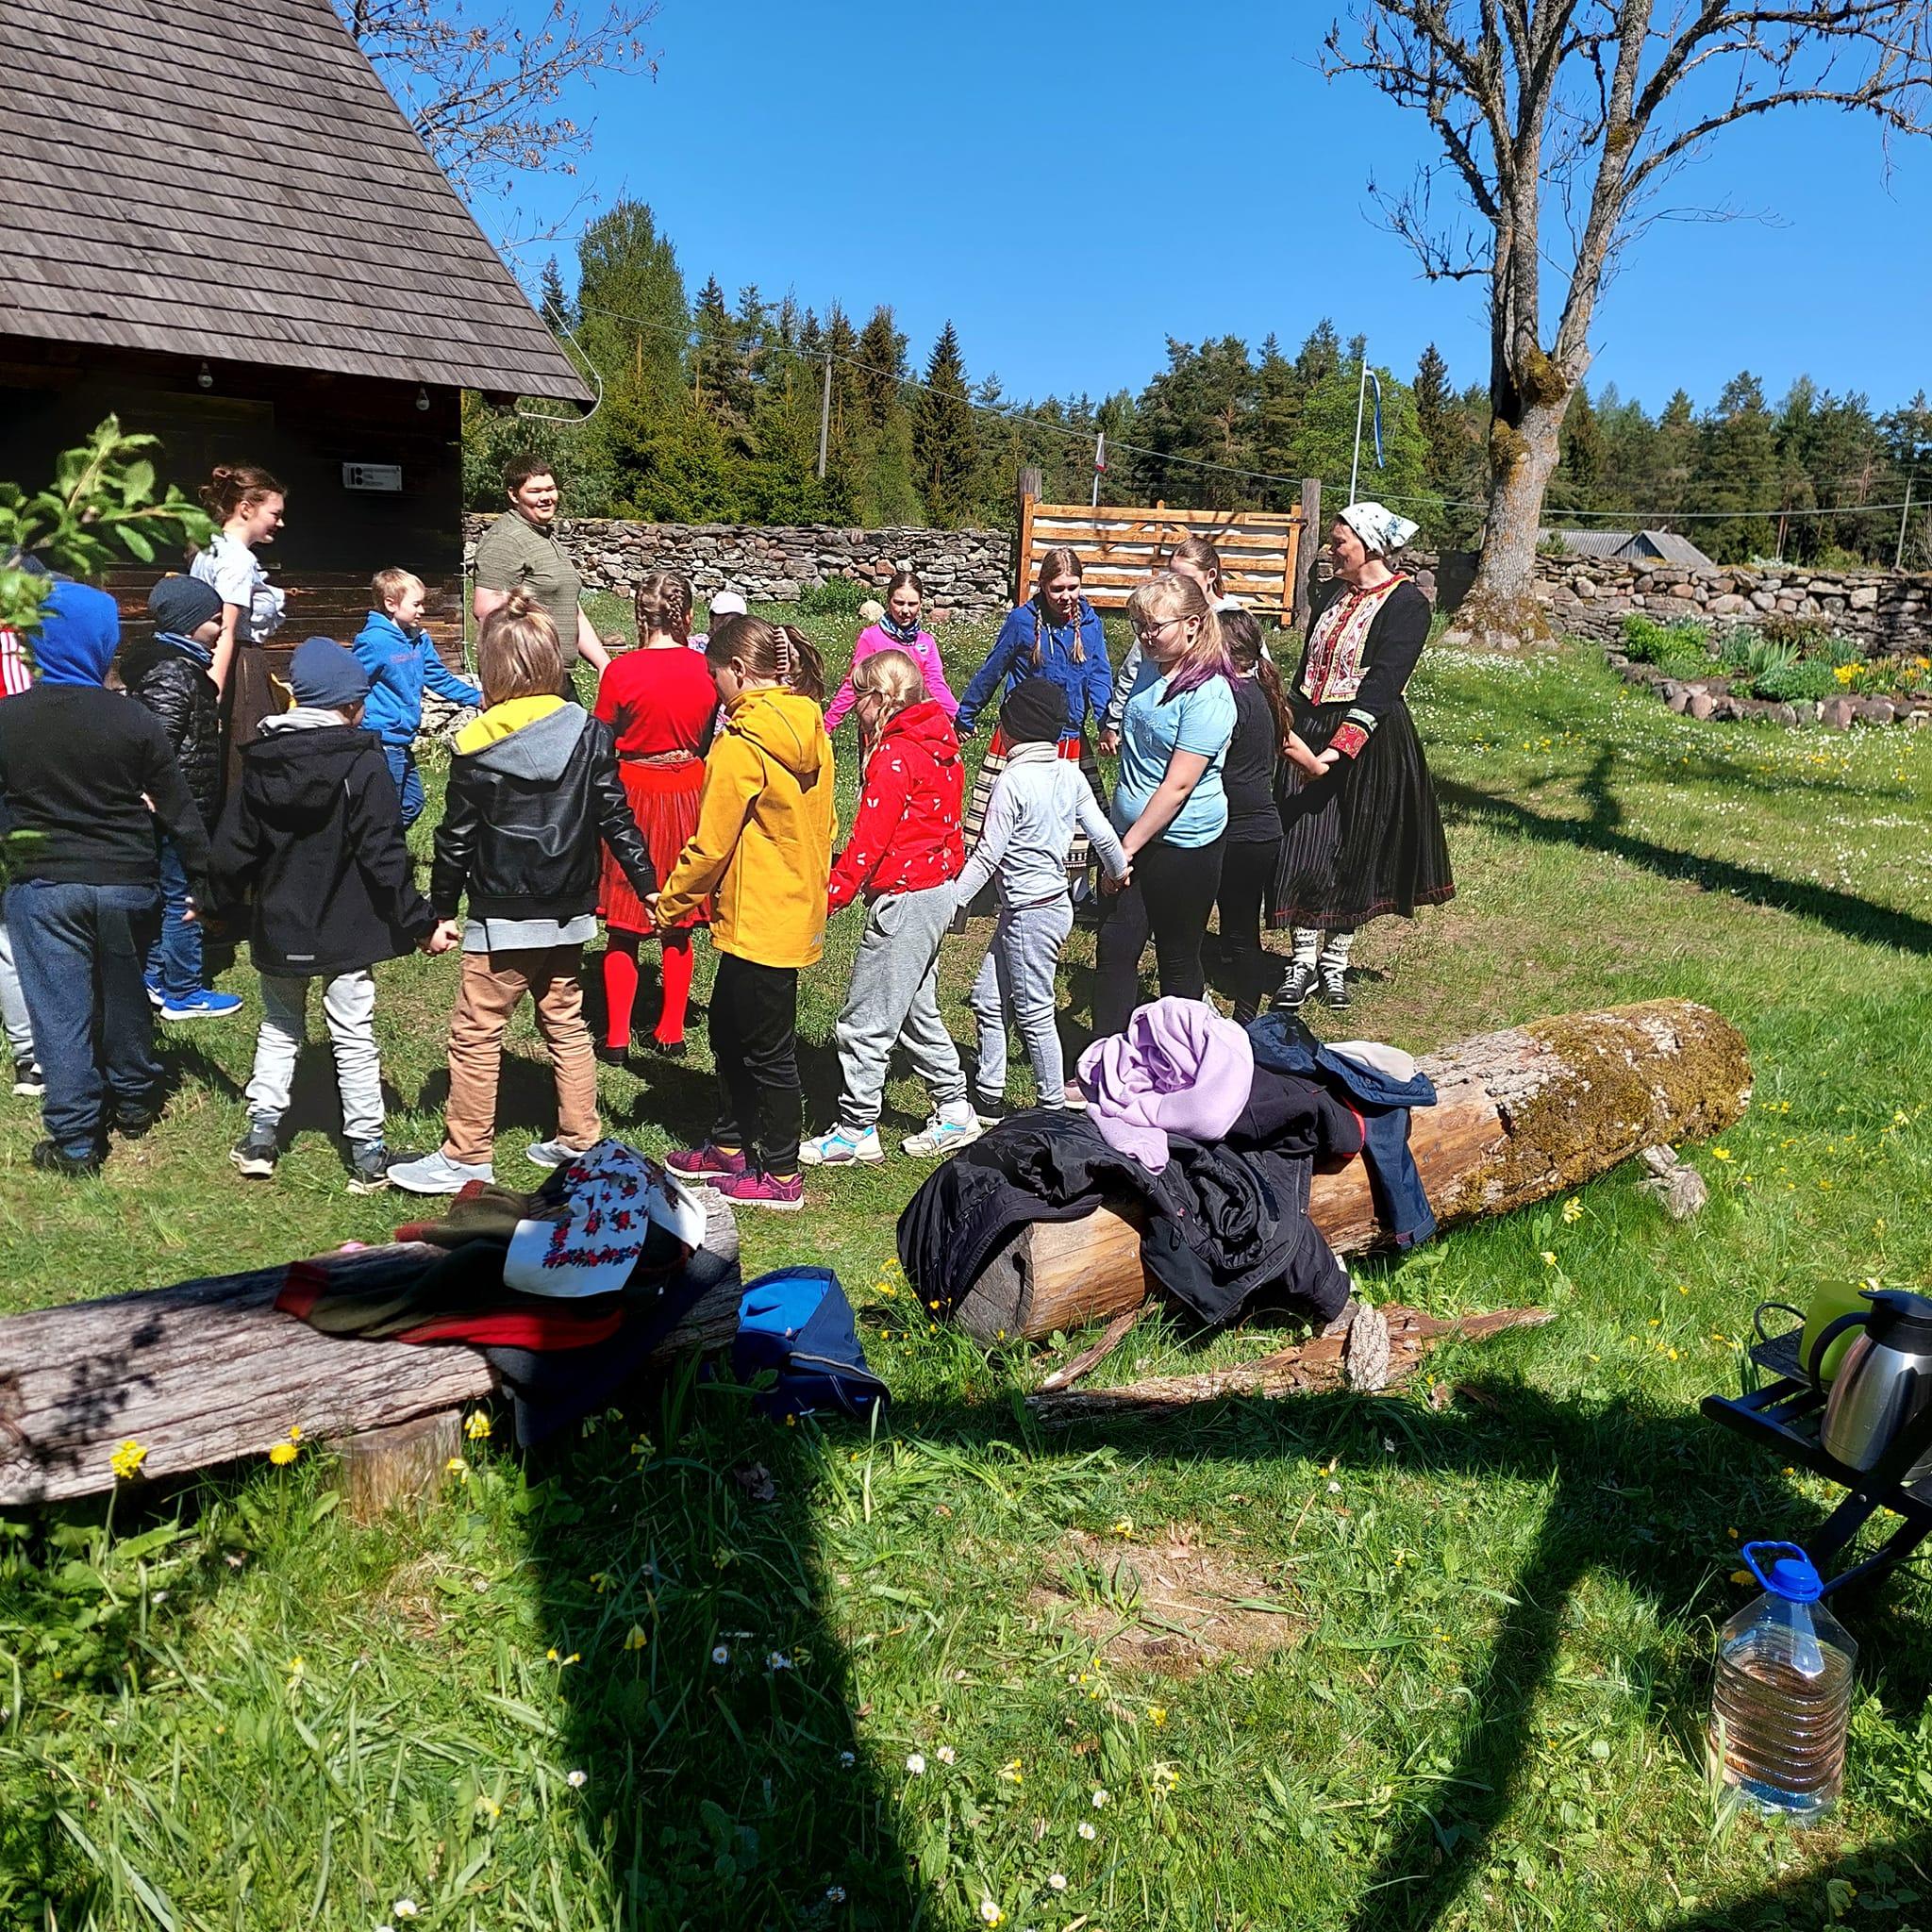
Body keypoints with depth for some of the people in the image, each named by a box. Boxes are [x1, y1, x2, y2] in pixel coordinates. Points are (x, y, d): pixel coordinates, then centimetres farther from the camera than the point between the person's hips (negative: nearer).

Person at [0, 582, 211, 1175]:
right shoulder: (135, 721, -9)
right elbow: (177, 810, -5)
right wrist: (201, 881, 3)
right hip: (127, 883, 1)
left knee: (60, 1012, 6)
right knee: (124, 998, 19)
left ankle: (75, 1141, 10)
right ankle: (133, 1103, 36)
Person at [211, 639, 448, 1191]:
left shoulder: (260, 761, 0)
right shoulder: (364, 763, -14)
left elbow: (233, 849, 4)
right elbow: (384, 857, -16)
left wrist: (223, 907, 20)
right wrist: (420, 923, -8)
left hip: (277, 928, 4)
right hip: (346, 931, -4)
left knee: (279, 1028, 21)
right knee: (354, 1039, 5)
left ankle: (260, 1138, 22)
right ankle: (367, 1156, 9)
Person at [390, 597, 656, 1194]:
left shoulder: (475, 746, -9)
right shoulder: (589, 733, -1)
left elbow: (455, 838, -5)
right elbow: (616, 819, -1)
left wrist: (441, 910, 5)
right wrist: (649, 888, 6)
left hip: (502, 919, -4)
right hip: (569, 913, 5)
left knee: (475, 1033, 5)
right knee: (566, 1024, 17)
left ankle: (467, 1156, 11)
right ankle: (579, 1140, 23)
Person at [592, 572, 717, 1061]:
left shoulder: (621, 671, -14)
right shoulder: (705, 671, -7)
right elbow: (706, 741, 3)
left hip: (633, 798, -2)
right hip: (686, 799, 3)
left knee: (623, 928, 8)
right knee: (678, 926, 13)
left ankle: (617, 1036, 13)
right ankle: (671, 1031, 21)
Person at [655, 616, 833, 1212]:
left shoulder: (740, 745, -20)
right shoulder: (811, 732, 5)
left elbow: (710, 846, -17)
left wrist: (669, 906, -4)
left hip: (758, 922, -9)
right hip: (797, 910, 9)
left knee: (767, 1050, 4)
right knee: (729, 1027, 22)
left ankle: (782, 1176, 16)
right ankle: (731, 1146, 35)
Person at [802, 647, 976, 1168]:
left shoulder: (893, 756, -17)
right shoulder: (940, 749, 9)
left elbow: (868, 840, -21)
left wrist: (829, 897, -19)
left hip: (903, 900, -10)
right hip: (937, 891, 10)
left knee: (864, 1022, -2)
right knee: (917, 1011, 21)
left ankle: (857, 1131, 6)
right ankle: (954, 1111, 26)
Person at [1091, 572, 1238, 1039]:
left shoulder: (1208, 694, -18)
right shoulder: (1151, 671, 7)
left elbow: (1178, 786, -21)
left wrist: (1128, 845, -19)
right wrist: (1122, 839, 16)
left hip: (1184, 844, -7)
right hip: (1133, 835, 7)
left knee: (1178, 958, 8)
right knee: (1114, 949, 5)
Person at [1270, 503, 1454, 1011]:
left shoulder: (1405, 603, -11)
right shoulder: (1330, 591, 10)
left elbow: (1383, 682, -21)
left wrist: (1341, 746, -30)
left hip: (1370, 741, -5)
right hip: (1311, 731, 5)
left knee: (1355, 852, 5)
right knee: (1302, 845, 1)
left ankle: (1335, 960, 18)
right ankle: (1303, 961, 10)